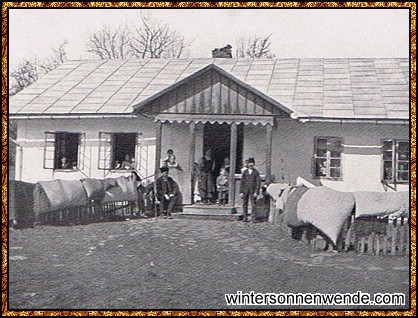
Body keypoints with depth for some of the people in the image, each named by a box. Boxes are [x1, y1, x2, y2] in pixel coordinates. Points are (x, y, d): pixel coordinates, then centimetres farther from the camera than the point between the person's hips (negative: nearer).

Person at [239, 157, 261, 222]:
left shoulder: (256, 172, 1)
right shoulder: (245, 172, 9)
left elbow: (258, 183, -2)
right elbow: (242, 182, 9)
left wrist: (256, 192, -11)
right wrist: (241, 192, 3)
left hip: (253, 191, -3)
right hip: (245, 190, 3)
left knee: (254, 205, -6)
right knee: (244, 204, 6)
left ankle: (253, 218, -3)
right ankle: (245, 218, 14)